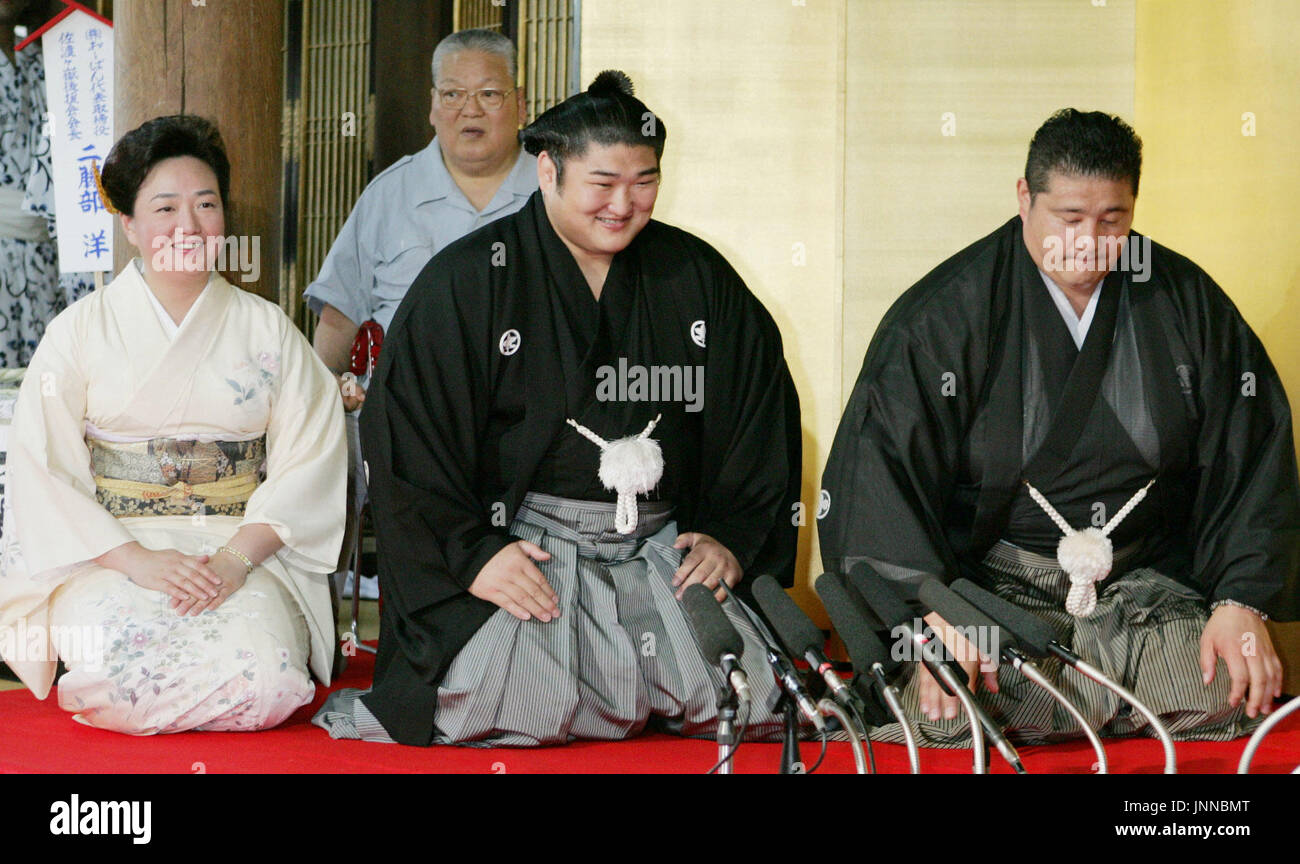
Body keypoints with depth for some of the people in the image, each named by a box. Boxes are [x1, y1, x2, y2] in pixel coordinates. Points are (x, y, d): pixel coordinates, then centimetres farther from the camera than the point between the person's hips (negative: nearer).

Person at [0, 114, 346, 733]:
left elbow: (309, 462, 3)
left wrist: (239, 555, -14)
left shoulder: (268, 330, 11)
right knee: (123, 665, -32)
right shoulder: (80, 330, 7)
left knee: (263, 671, -29)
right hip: (109, 556, -1)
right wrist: (136, 560, -15)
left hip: (247, 550, 1)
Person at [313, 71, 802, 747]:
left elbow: (762, 417, 17)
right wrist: (470, 553, -12)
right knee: (487, 699, -29)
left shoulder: (699, 279, 11)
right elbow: (404, 429, -4)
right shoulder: (467, 280, 0)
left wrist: (731, 539, 4)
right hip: (522, 553, -3)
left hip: (664, 556, 4)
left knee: (752, 699, -17)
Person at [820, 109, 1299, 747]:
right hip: (985, 583, -3)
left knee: (1228, 700, -23)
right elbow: (877, 468, -11)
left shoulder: (1186, 303, 7)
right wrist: (937, 611, -24)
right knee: (945, 715, -31)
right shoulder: (943, 315, -4)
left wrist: (1242, 603, -5)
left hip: (1146, 580, 3)